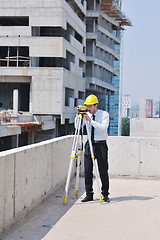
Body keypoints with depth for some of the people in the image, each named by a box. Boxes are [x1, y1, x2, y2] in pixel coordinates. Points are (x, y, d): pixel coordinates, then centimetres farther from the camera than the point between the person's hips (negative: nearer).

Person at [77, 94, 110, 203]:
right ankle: (89, 194, 10)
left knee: (103, 170, 0)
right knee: (87, 170, 1)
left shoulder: (104, 114, -4)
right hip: (89, 144, 4)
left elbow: (104, 127, -19)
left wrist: (91, 121, -24)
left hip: (101, 145, -4)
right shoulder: (87, 115, 8)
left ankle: (105, 194, 11)